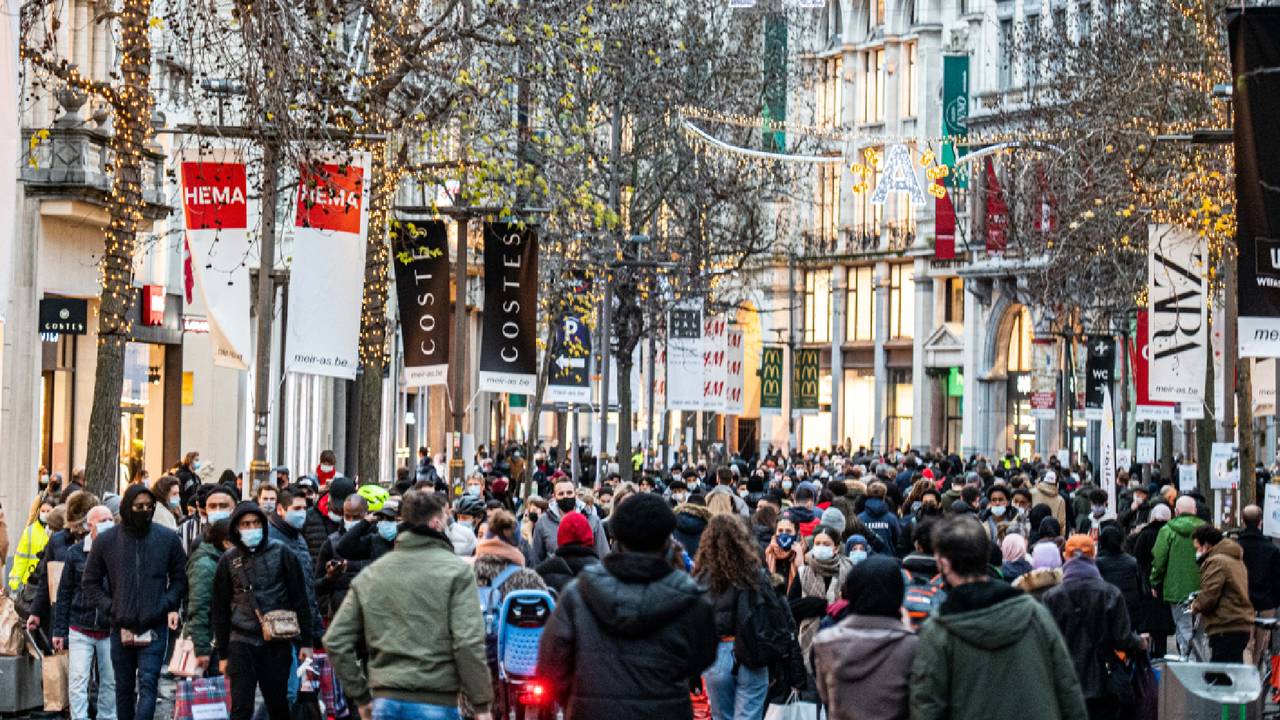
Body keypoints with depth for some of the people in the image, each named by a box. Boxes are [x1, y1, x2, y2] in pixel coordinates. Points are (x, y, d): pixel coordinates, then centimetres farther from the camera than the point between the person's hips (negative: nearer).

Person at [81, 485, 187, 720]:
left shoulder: (168, 538, 1)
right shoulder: (106, 541, 2)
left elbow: (180, 578, 11)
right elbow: (90, 582, 10)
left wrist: (170, 606, -5)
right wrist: (111, 609, -2)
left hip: (155, 627, -2)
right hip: (121, 628, 2)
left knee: (148, 684, -13)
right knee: (124, 688, 11)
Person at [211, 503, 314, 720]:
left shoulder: (281, 553, 3)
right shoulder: (228, 560, 6)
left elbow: (300, 599, 4)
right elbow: (220, 610, 11)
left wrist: (305, 641, 1)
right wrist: (222, 654, 9)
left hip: (278, 642, 0)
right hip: (242, 642, 0)